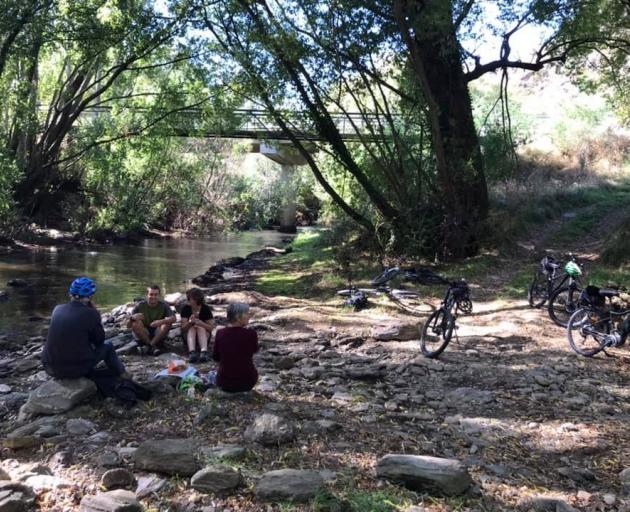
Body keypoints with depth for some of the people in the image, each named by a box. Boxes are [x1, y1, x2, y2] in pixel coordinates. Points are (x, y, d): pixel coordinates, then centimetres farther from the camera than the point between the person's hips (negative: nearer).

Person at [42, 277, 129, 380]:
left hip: (51, 368, 5)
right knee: (107, 346, 20)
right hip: (77, 369, -5)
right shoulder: (90, 313, -13)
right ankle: (123, 376, 33)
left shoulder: (57, 309, 1)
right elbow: (99, 341, 1)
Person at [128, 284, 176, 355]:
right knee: (136, 322, -26)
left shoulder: (163, 305, -6)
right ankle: (152, 347, -25)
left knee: (167, 323, -25)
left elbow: (173, 318, -21)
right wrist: (132, 318, -34)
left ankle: (149, 346, -26)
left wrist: (161, 321, -40)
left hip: (158, 335, 0)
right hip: (143, 336, 0)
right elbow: (128, 325, -10)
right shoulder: (140, 305, -8)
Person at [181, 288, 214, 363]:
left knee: (200, 328, -30)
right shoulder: (185, 309, -9)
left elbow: (211, 328, -14)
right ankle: (192, 352, -53)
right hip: (188, 335, 1)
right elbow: (183, 328, -14)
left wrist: (199, 322, -31)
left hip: (204, 335, -1)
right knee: (191, 328, -28)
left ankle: (204, 352, -54)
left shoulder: (206, 309, -10)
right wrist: (190, 322, -35)